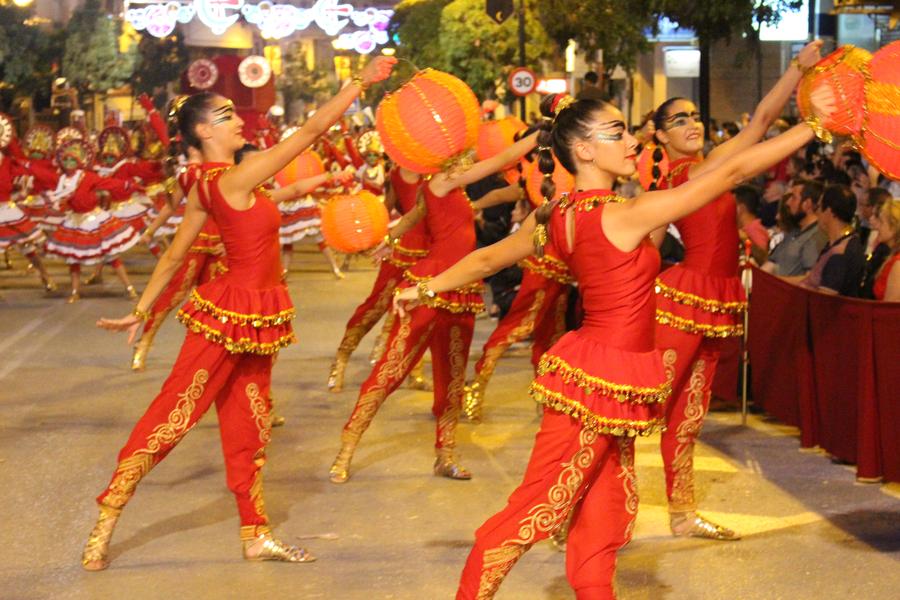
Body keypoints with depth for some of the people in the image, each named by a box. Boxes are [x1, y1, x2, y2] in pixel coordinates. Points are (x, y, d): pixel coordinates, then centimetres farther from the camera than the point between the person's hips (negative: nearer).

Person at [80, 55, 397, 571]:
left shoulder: (206, 186, 5)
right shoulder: (237, 177, -21)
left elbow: (174, 256, 10)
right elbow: (312, 131, -21)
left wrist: (141, 311, 16)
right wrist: (361, 82, -16)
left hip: (253, 316, 9)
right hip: (237, 312, -9)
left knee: (247, 423, 13)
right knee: (173, 415, -4)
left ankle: (256, 534, 21)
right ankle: (104, 531, 2)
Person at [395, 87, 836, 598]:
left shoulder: (555, 215, 3)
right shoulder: (628, 215, -20)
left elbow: (487, 259, 14)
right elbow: (732, 173, -19)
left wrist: (426, 289, 29)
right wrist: (814, 122, -15)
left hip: (596, 375, 8)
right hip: (605, 381, -8)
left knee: (604, 516, 13)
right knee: (536, 511, 1)